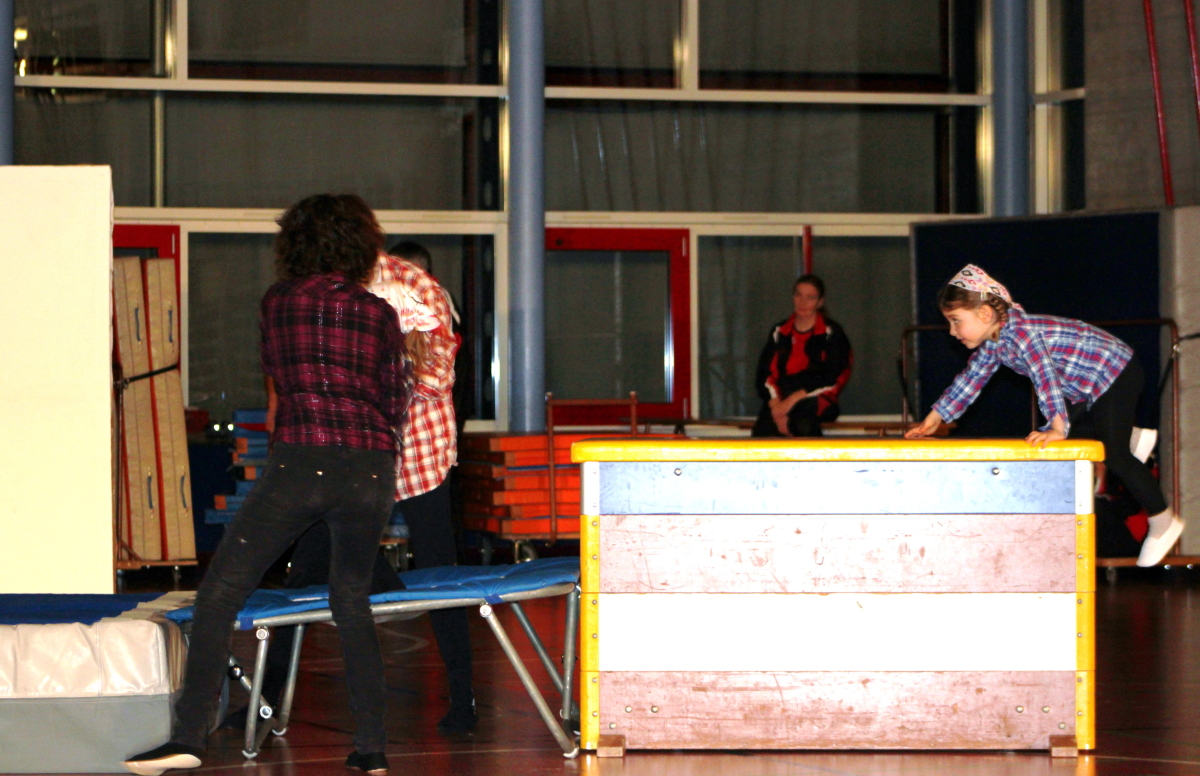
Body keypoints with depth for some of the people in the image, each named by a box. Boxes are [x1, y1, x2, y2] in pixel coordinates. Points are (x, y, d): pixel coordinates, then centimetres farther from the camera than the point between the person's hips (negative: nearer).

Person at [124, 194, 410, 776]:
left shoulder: (276, 304, 10)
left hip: (300, 461, -3)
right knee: (351, 602, 18)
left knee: (220, 593, 0)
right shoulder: (379, 314, 11)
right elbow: (396, 406, 16)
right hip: (370, 467, 3)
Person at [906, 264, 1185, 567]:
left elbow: (1046, 377, -40)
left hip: (1115, 373, -10)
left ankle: (1164, 520, 5)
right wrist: (935, 417, 10)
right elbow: (971, 378, 10)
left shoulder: (1019, 333, -30)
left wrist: (1057, 427, -48)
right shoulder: (992, 341, -1)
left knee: (1114, 455, -7)